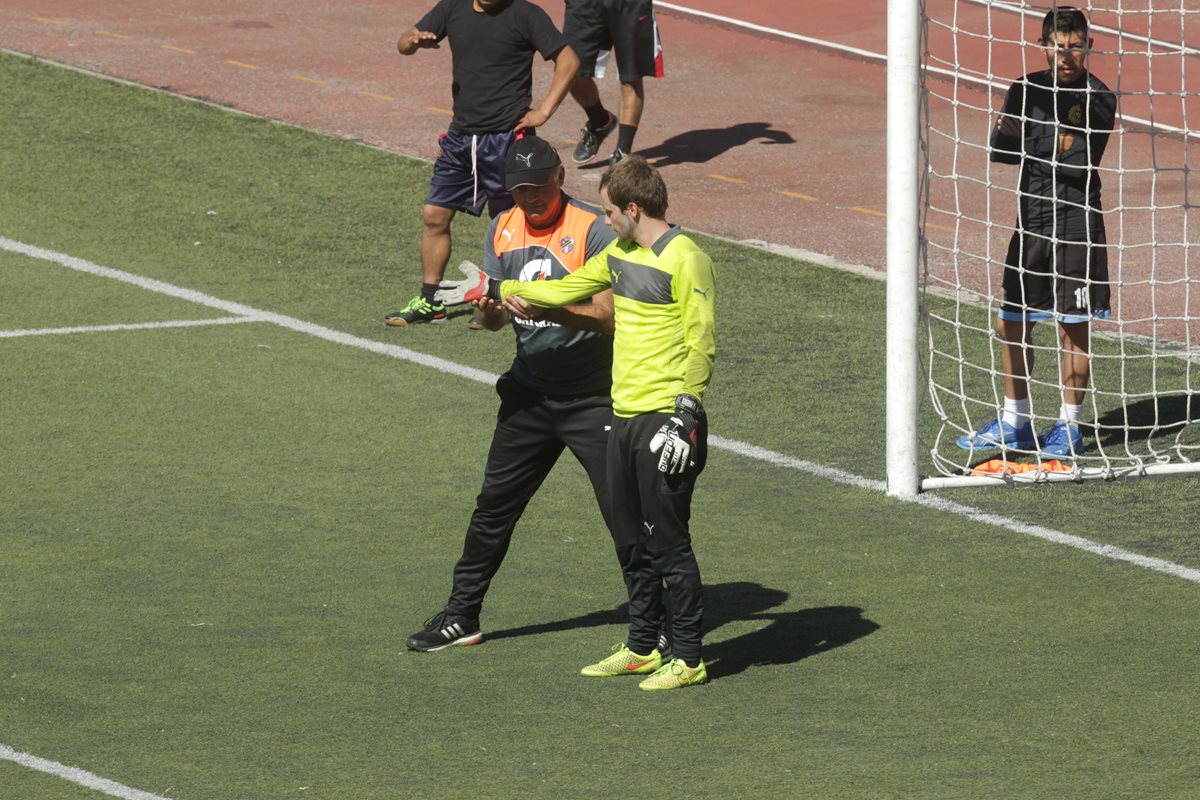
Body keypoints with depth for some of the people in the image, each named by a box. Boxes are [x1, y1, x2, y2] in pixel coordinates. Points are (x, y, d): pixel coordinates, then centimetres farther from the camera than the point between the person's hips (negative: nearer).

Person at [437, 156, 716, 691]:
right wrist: (491, 289, 31)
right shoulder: (620, 253, 14)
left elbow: (700, 344, -16)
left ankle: (688, 658, 2)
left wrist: (683, 417, -20)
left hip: (665, 422, -9)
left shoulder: (684, 262, -13)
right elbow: (565, 289, 27)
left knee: (668, 542, -5)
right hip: (625, 419, 9)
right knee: (631, 541, 13)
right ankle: (641, 648, 23)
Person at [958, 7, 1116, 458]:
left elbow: (1080, 163, -18)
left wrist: (1031, 148, -11)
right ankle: (1014, 424, 24)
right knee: (1012, 324, 11)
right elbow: (1000, 150, -1)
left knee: (1073, 329, 2)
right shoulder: (1028, 89, 6)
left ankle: (1069, 428, 12)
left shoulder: (1098, 100, -9)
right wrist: (1056, 150, -14)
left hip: (1076, 224, -5)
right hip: (1031, 221, 5)